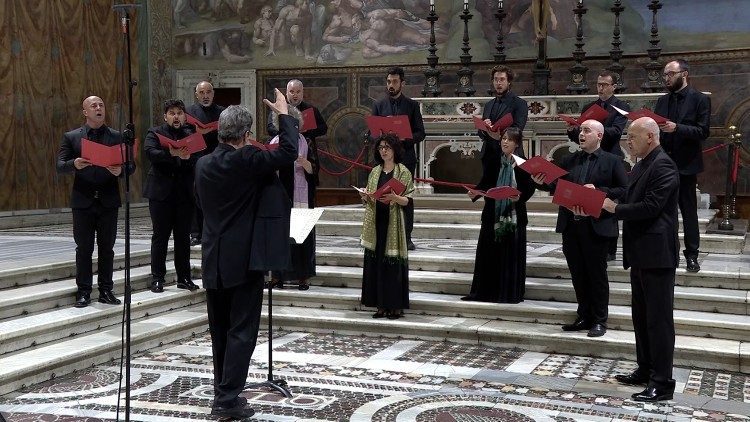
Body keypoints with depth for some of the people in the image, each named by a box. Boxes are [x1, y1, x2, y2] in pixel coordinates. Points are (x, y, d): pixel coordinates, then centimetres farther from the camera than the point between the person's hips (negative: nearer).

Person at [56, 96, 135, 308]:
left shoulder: (117, 137, 6)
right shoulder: (71, 137, 5)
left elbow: (131, 165, 3)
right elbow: (60, 165, -2)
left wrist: (120, 170, -18)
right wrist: (74, 164, -23)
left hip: (108, 201, 1)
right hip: (83, 201, -1)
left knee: (107, 248, 6)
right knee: (84, 248, 4)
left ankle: (106, 290, 15)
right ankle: (83, 291, 11)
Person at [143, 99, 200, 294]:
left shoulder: (191, 135, 11)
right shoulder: (155, 133, 3)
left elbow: (198, 159, -1)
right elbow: (150, 152, -17)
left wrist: (187, 158, -22)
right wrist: (172, 154, -30)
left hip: (185, 194, 3)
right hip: (161, 192, -3)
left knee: (183, 237, 8)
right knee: (160, 236, 2)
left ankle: (184, 277, 16)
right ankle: (157, 278, 9)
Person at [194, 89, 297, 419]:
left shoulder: (203, 164, 4)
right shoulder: (246, 160, -15)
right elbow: (288, 153, -11)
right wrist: (283, 114, 1)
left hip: (213, 259, 7)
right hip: (244, 259, -7)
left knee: (220, 330, 16)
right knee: (242, 331, 0)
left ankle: (223, 392, 26)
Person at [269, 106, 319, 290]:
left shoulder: (305, 142, 4)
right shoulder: (273, 143, 10)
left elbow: (313, 169, -2)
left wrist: (304, 162, -22)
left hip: (299, 196, -2)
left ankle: (302, 276, 3)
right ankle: (277, 275, 6)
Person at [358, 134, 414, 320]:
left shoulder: (403, 171, -1)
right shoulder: (375, 172, 14)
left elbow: (409, 200, -6)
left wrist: (395, 198, -24)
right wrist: (365, 197, -5)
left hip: (393, 224, -5)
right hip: (376, 222, 5)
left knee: (393, 262, -5)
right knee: (376, 261, 3)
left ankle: (396, 306, 3)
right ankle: (382, 306, 10)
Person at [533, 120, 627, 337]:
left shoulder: (612, 161, 0)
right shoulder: (569, 160, 13)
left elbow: (624, 190, -6)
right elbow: (558, 187, 7)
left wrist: (599, 191, -16)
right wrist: (543, 182, -12)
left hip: (596, 227, -5)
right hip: (571, 225, 5)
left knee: (597, 274, 3)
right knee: (578, 274, 11)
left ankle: (599, 321, 13)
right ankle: (584, 317, 23)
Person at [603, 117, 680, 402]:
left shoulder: (663, 166, -16)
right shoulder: (641, 166, 15)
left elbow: (650, 207, -23)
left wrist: (615, 208, -14)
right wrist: (605, 201, 1)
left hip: (656, 254, -10)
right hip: (640, 253, 10)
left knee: (659, 318, -5)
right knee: (641, 315, 17)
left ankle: (662, 384, 0)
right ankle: (645, 370, 28)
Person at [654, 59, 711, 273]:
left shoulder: (700, 99, -5)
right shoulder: (662, 100, 11)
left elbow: (703, 131, -12)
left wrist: (677, 128, -23)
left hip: (685, 163, -5)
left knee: (689, 210, 3)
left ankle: (692, 254, 11)